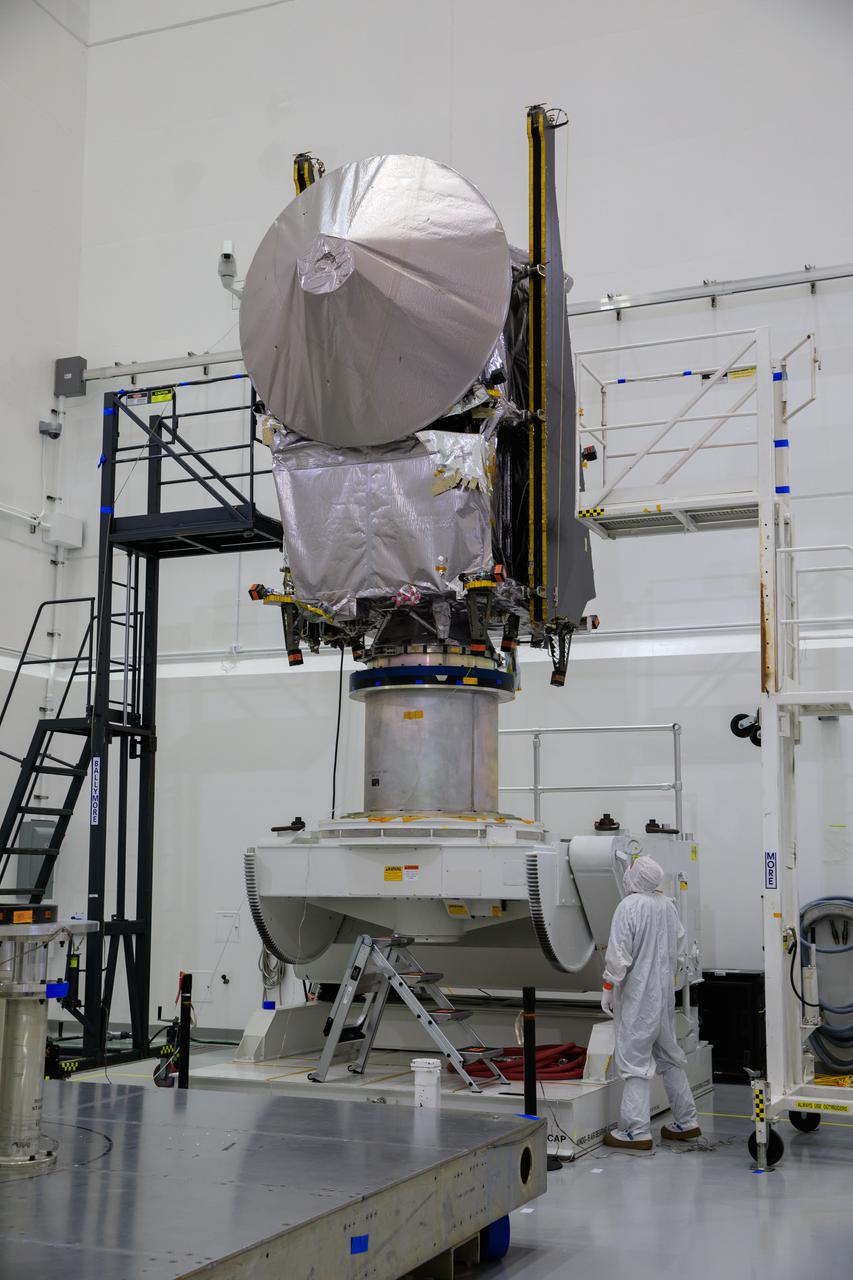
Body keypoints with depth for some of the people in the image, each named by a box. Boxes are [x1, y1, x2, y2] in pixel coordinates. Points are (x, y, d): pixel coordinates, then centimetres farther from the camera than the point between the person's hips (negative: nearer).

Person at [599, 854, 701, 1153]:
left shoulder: (629, 906, -18)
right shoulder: (667, 905, 4)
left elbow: (619, 954, -19)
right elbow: (678, 938, 19)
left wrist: (608, 988, -9)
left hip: (637, 996, -8)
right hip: (664, 993, 8)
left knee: (635, 1060, -3)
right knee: (669, 1056, 18)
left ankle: (637, 1131, -1)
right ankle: (686, 1122, 25)